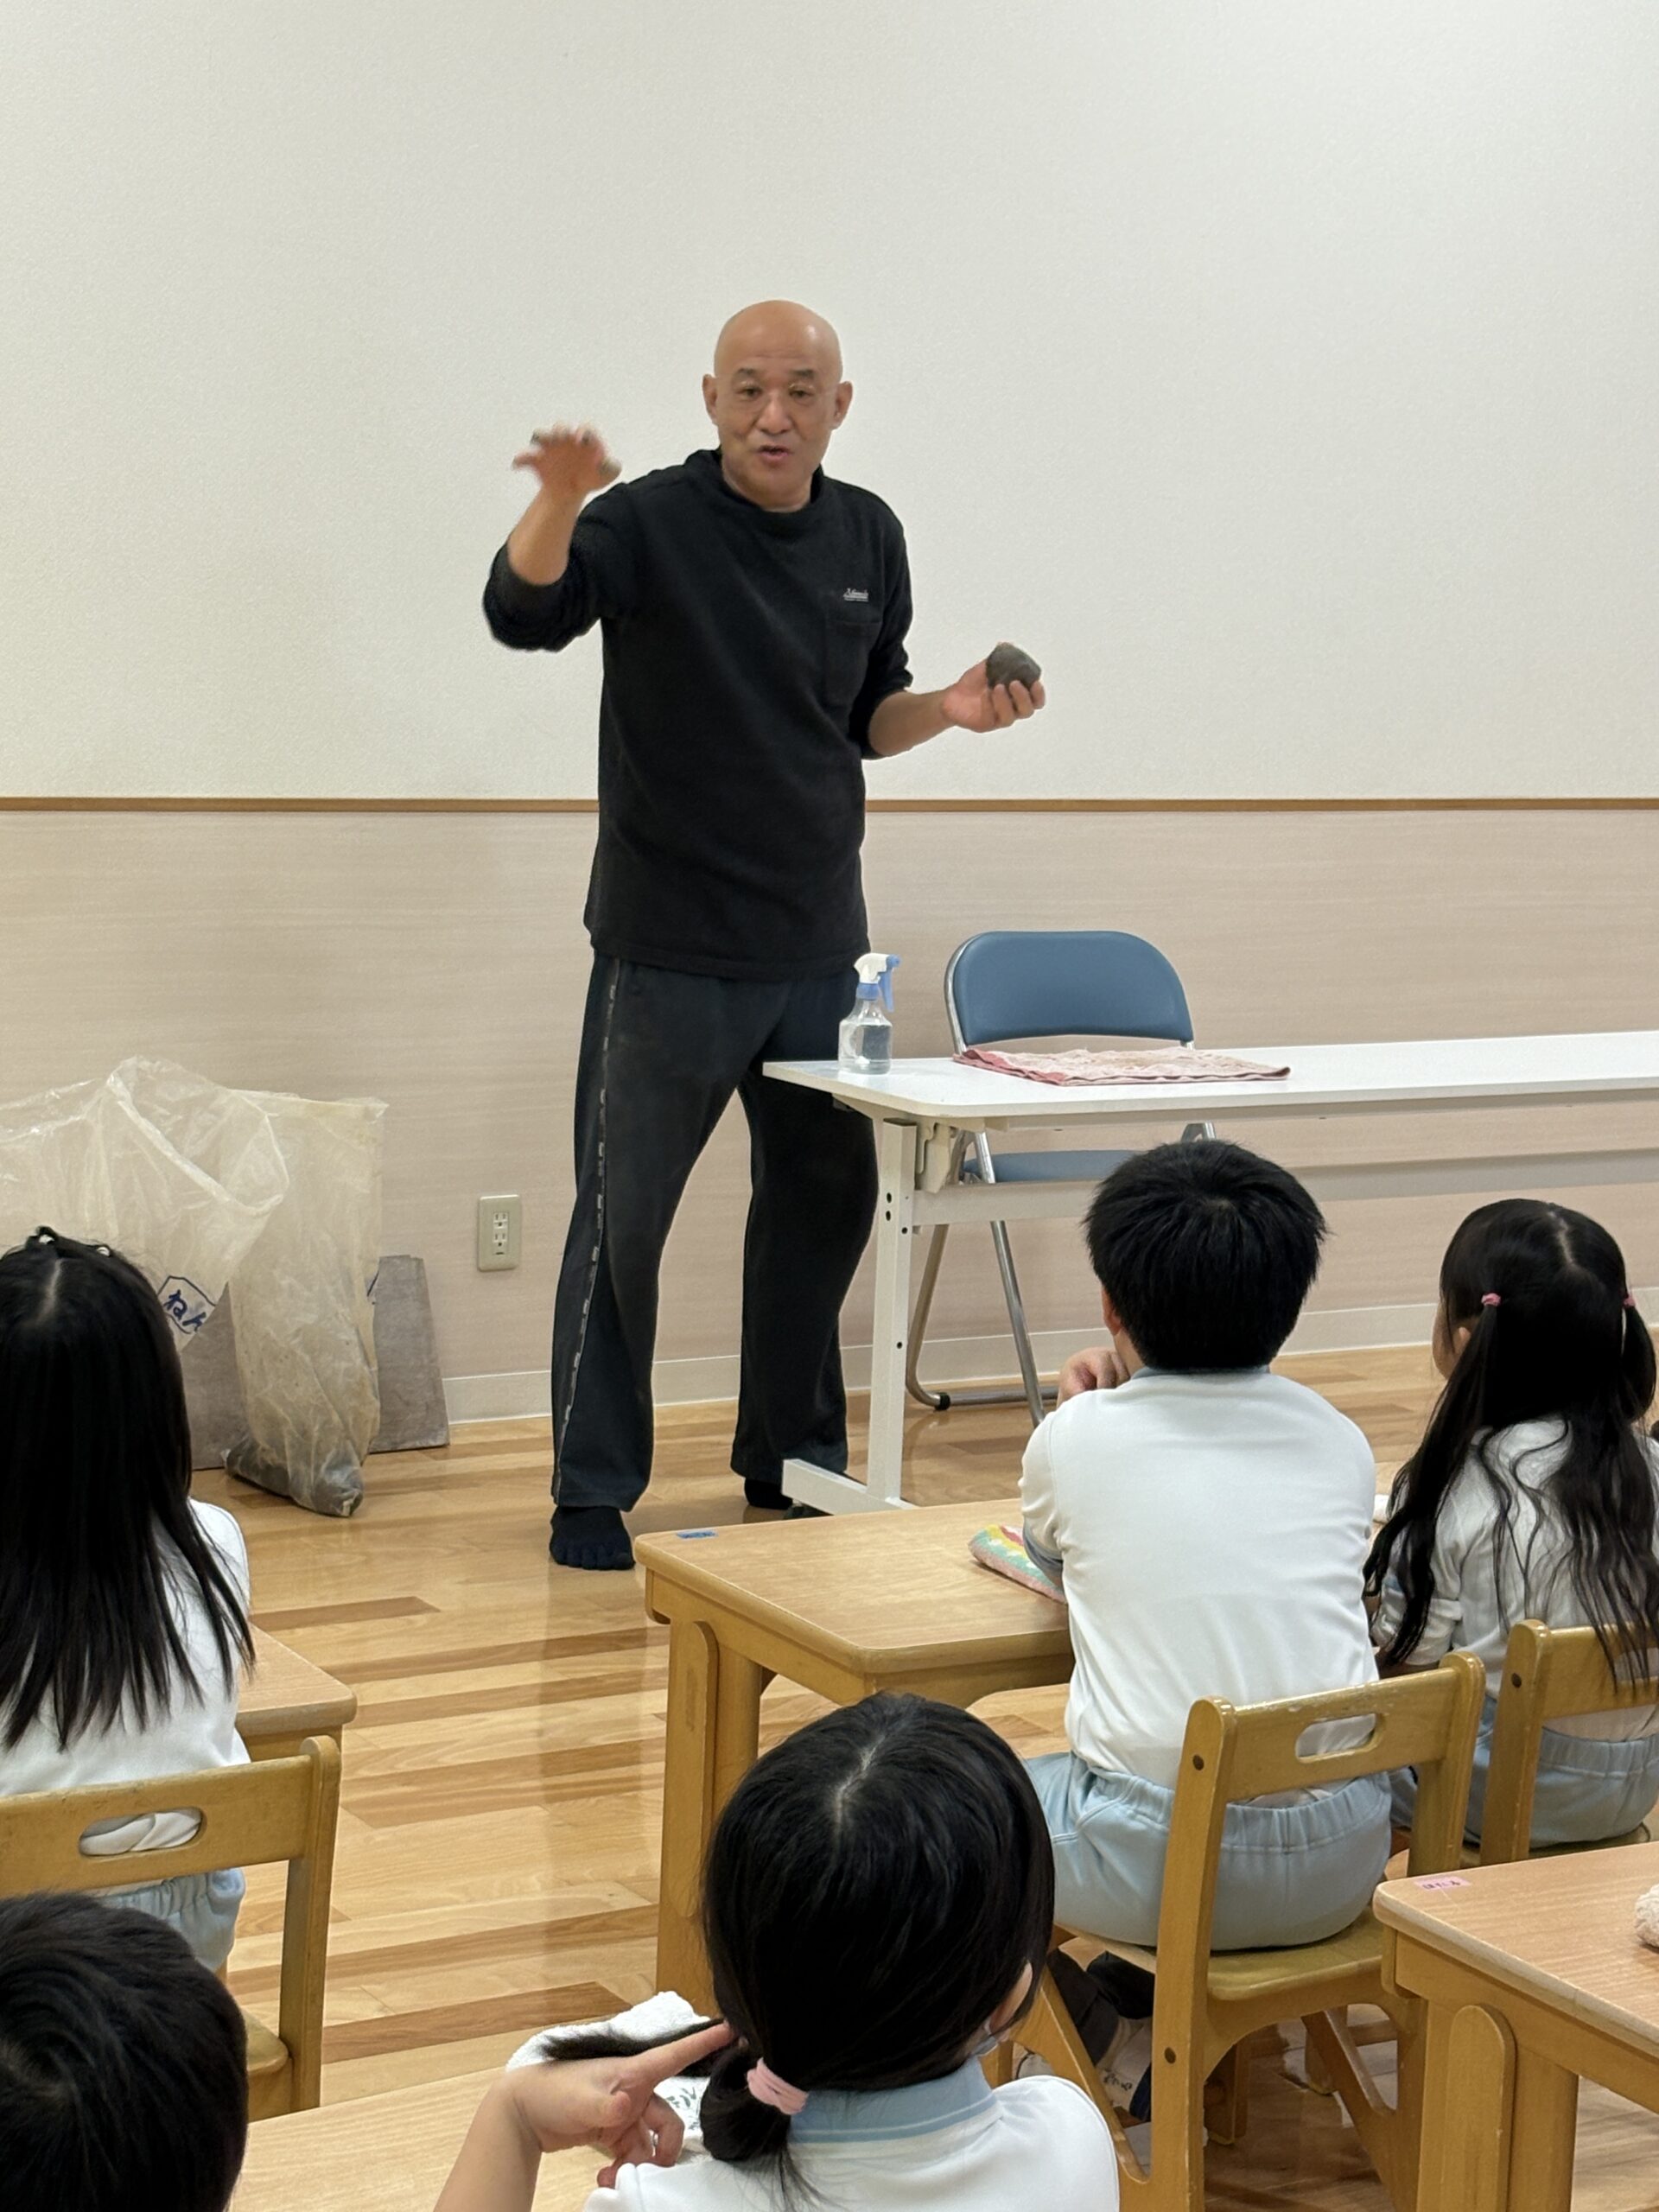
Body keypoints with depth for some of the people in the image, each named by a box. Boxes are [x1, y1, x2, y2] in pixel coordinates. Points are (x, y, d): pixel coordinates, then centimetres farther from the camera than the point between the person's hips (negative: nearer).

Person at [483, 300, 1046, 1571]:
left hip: (820, 942, 6)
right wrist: (560, 500, -46)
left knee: (824, 1200, 14)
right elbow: (524, 612, -28)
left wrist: (952, 708, -2)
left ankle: (792, 1457, 31)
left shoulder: (868, 537, 8)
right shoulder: (652, 524, -10)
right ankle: (593, 1489, 11)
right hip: (670, 947, -6)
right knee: (625, 1216, -1)